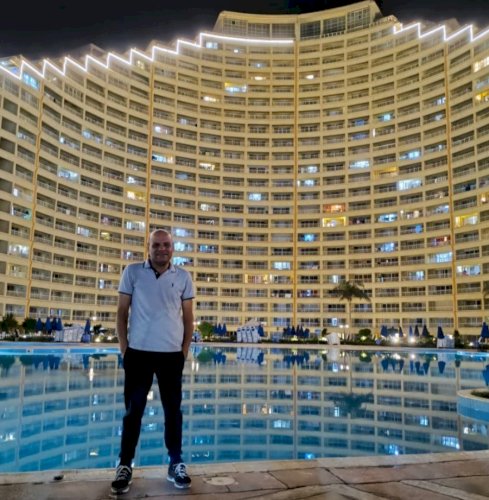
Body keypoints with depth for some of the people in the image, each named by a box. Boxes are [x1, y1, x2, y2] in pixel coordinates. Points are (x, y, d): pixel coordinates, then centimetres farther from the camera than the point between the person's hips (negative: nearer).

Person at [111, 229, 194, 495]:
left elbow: (188, 317, 8)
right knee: (133, 411, 7)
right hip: (138, 352, -1)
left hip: (172, 354, 1)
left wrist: (185, 350, 3)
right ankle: (125, 465, 18)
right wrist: (124, 348, -2)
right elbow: (122, 312, 2)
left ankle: (176, 464, 20)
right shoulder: (132, 272, 0)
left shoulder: (183, 277, 3)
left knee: (173, 411, 9)